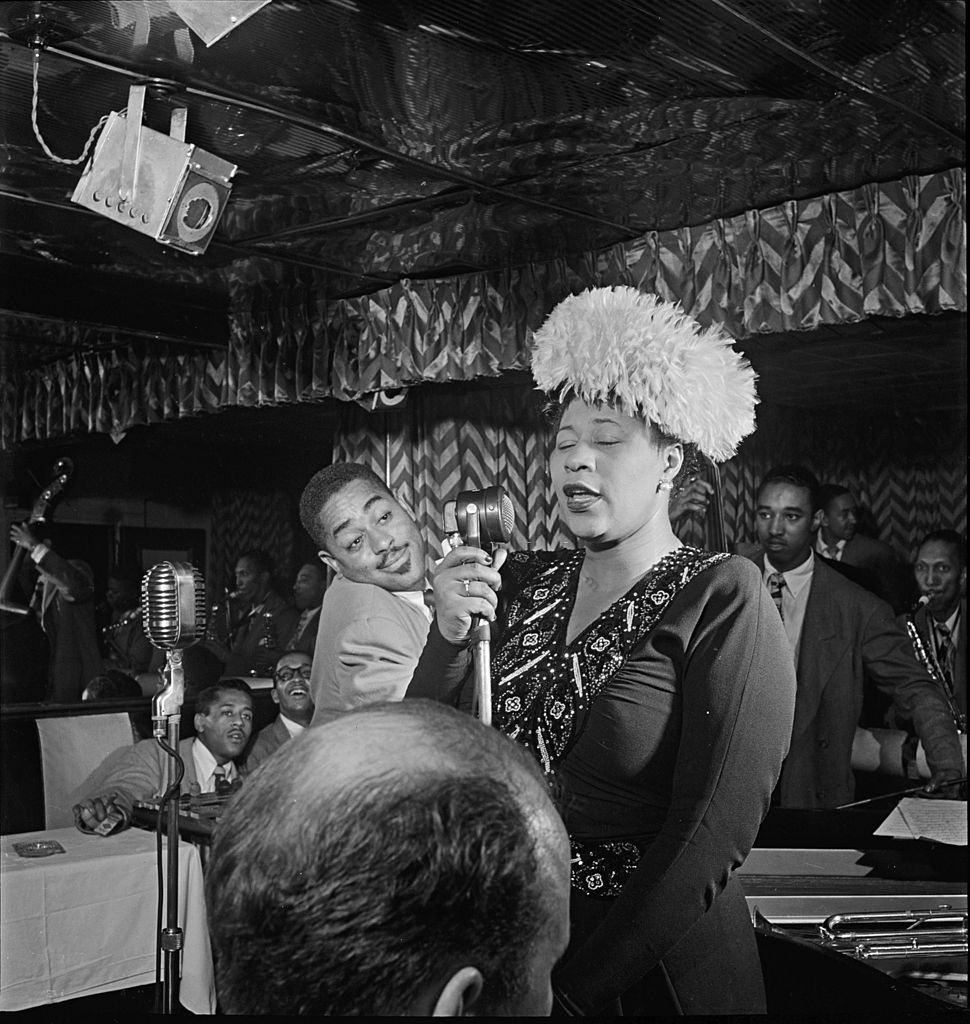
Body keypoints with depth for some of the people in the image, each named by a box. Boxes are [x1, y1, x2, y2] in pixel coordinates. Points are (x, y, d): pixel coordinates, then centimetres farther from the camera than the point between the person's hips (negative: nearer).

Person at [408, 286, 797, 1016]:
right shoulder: (520, 584, -1)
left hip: (651, 974, -4)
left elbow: (714, 833, -19)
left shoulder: (721, 599, -13)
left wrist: (576, 983, -16)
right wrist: (448, 638, -16)